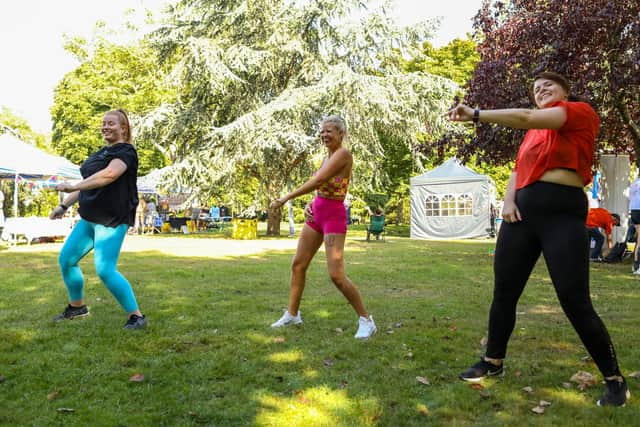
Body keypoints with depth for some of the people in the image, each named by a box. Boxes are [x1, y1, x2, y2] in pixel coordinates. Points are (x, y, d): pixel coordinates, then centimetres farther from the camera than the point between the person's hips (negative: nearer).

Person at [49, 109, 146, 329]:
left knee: (105, 270, -17)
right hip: (89, 219, 9)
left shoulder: (126, 152, -10)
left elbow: (109, 174, -30)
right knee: (66, 259, 13)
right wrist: (64, 205, 18)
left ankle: (136, 315, -7)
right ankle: (77, 306, 32)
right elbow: (89, 183, 23)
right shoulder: (102, 152, 18)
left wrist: (73, 186, -31)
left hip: (112, 221, -9)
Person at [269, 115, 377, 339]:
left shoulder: (343, 154, -15)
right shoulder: (328, 157, 12)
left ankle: (366, 320, 4)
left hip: (334, 216, -9)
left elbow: (318, 181, -23)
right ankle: (292, 314, 27)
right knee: (298, 264, 12)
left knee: (337, 276, -12)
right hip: (316, 214, 9)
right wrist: (309, 205, 0)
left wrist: (286, 198, -18)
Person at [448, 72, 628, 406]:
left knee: (575, 302, -7)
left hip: (562, 212, -6)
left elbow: (527, 118, -14)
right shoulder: (533, 133, 22)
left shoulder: (582, 112, 1)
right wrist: (508, 200, -2)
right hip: (523, 211, 7)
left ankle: (614, 379, 12)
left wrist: (475, 114, -15)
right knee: (503, 292, 8)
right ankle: (492, 362, 25)